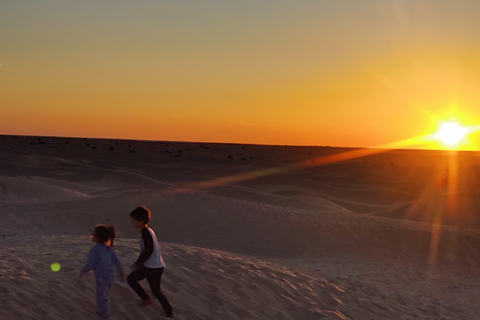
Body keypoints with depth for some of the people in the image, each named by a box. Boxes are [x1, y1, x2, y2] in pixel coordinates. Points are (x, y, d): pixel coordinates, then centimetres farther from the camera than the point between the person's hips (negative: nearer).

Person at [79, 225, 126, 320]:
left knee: (102, 299, -1)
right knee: (104, 296, 27)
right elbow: (116, 260, 5)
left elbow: (89, 264, -20)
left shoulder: (95, 249, -19)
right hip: (111, 275, 9)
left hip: (102, 277, -9)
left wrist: (82, 273, -4)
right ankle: (101, 312, 44)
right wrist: (122, 272, 13)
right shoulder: (109, 248, 3)